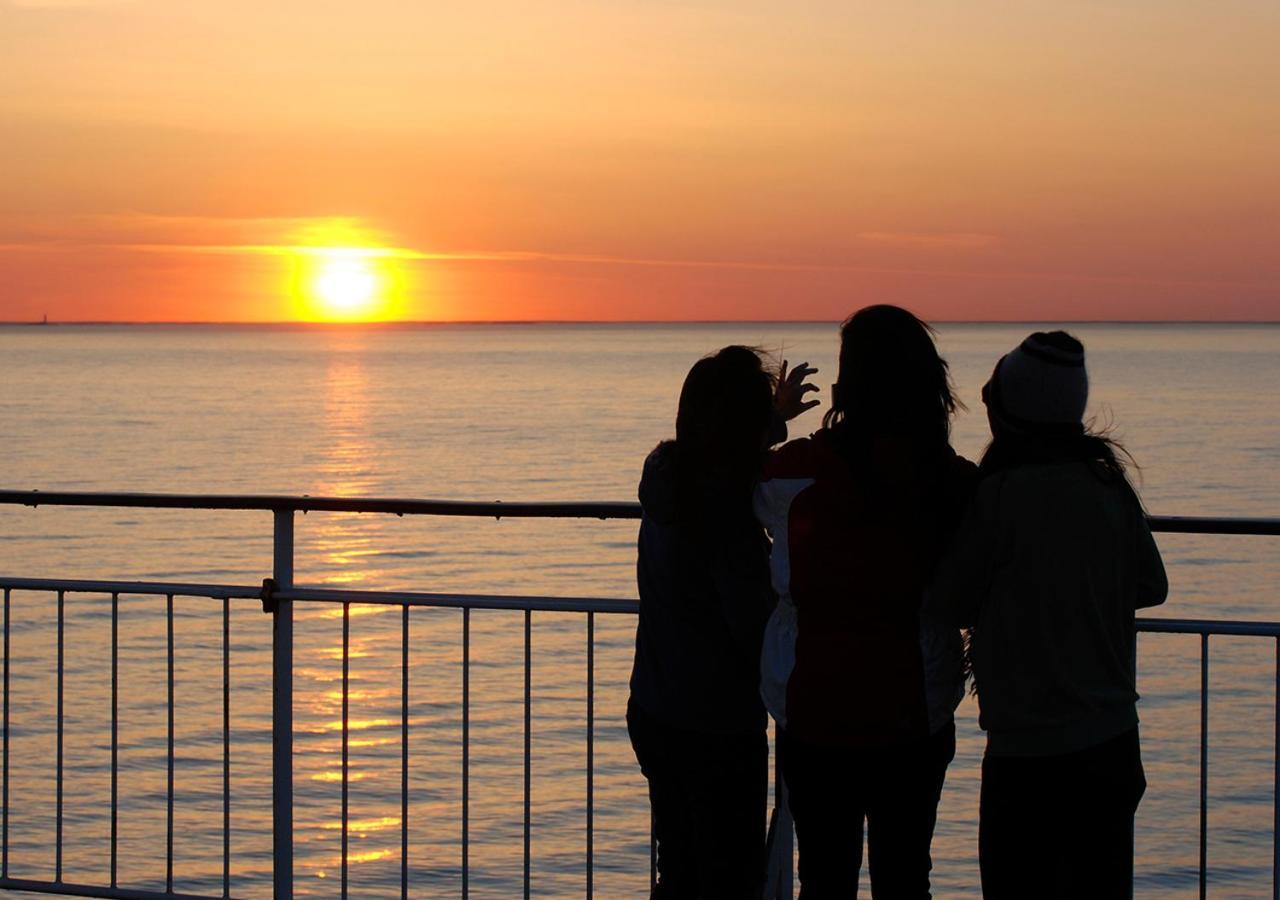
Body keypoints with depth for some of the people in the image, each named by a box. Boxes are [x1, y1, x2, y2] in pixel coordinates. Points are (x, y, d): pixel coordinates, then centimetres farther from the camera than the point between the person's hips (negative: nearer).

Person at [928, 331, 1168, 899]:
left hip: (1028, 750, -6)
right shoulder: (1110, 484, 1)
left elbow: (952, 605, -7)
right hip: (1113, 741, 6)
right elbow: (1151, 587, 13)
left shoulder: (1003, 495, -15)